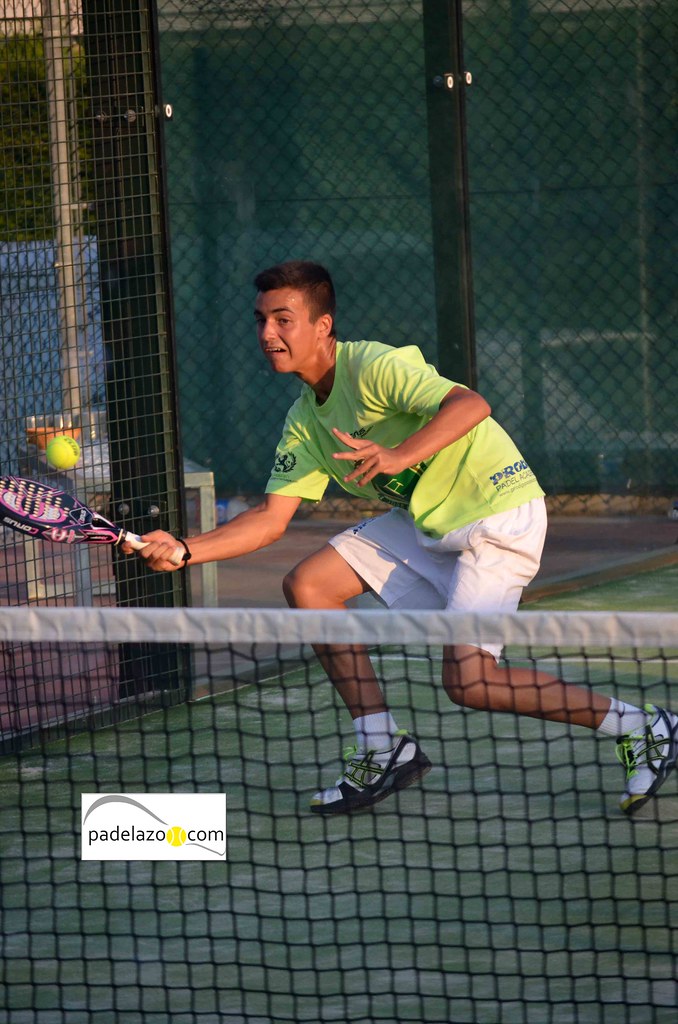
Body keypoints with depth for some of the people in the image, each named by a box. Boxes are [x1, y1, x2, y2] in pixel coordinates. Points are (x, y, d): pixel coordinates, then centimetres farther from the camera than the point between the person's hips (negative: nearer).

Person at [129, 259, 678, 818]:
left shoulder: (374, 366, -19)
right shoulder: (306, 421, 7)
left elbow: (471, 405, -33)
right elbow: (272, 517, 7)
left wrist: (399, 455, -47)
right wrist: (184, 550, -5)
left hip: (500, 510, -9)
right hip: (426, 521, 9)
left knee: (467, 678, -19)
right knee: (308, 585, 1)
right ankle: (385, 749, 6)